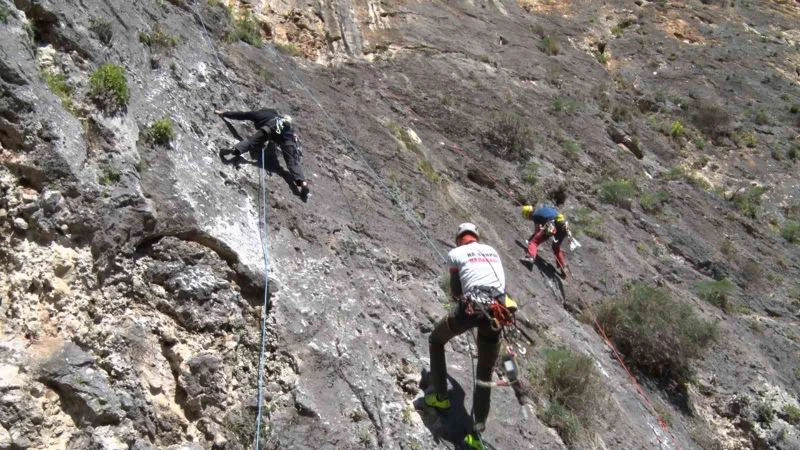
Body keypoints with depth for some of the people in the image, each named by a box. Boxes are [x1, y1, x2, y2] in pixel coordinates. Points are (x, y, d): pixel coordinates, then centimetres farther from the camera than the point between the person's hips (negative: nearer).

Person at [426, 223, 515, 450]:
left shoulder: (455, 253, 10)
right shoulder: (492, 251, 23)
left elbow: (455, 291, 7)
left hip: (471, 307, -4)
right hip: (496, 310, 4)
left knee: (436, 340, 27)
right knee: (485, 373, 14)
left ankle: (441, 397, 26)